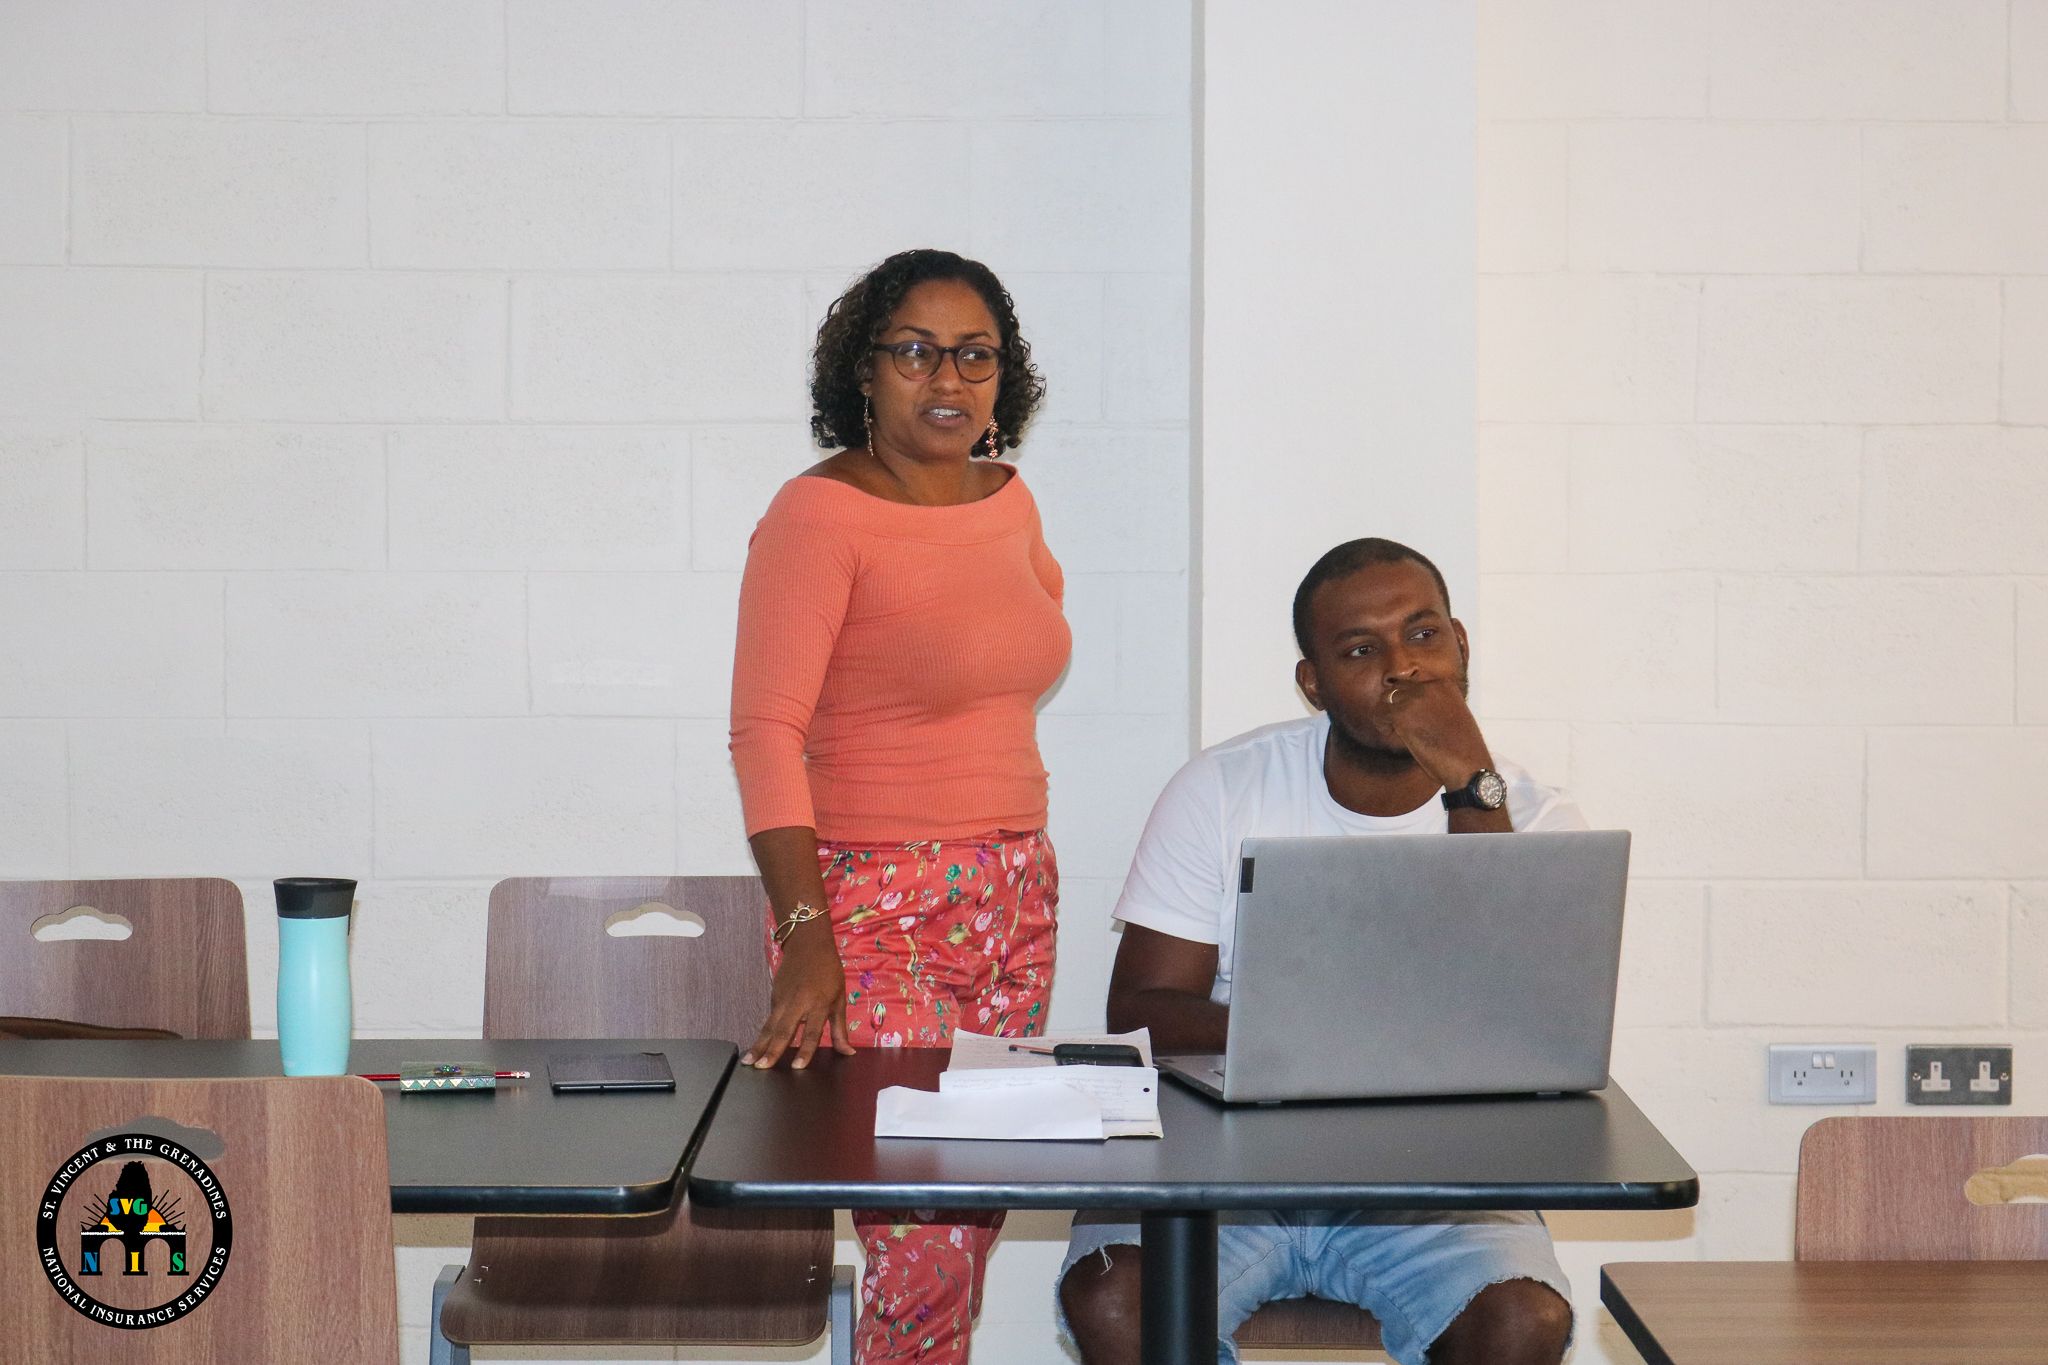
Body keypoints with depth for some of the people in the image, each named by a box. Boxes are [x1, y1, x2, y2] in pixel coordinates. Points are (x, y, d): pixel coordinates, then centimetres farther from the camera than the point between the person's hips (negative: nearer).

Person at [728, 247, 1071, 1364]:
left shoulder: (1007, 502, 9)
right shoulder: (819, 516, -11)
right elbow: (764, 730, -18)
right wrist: (807, 938, -26)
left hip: (1014, 895, 7)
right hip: (875, 909, -7)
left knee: (974, 1215, 8)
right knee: (926, 1240, -12)